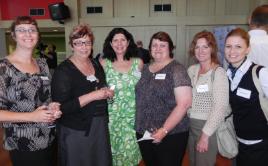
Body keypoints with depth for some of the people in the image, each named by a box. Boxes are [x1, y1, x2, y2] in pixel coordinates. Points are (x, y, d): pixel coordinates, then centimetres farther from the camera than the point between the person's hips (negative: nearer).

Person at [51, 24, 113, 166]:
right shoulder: (63, 70, -14)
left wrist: (108, 93, -2)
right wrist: (92, 96, -24)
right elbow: (61, 107, -20)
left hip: (100, 126, 6)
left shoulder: (97, 65, 6)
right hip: (76, 131, -6)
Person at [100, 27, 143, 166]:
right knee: (113, 152, 9)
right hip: (112, 117, 0)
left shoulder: (138, 62, 1)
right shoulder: (104, 63, -2)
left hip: (133, 116, 1)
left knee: (130, 152, 7)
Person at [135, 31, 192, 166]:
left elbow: (184, 104, -17)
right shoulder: (144, 69, 7)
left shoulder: (176, 70, -9)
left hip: (171, 134, -5)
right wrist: (138, 126, 5)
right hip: (143, 133, 6)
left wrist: (164, 130, -21)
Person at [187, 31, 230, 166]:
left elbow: (220, 107, -19)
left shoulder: (218, 72, -14)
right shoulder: (191, 70, 5)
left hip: (209, 128, -6)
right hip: (191, 125, 6)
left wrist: (205, 135, -19)